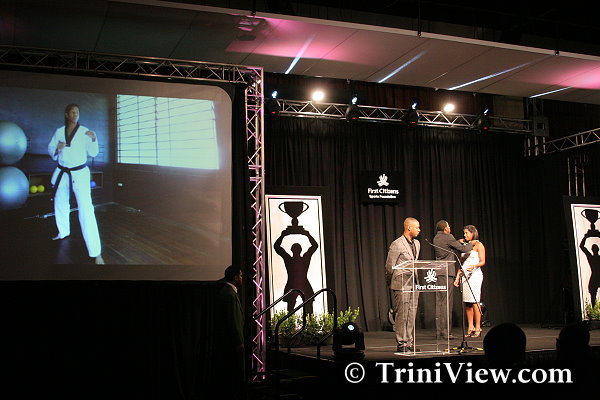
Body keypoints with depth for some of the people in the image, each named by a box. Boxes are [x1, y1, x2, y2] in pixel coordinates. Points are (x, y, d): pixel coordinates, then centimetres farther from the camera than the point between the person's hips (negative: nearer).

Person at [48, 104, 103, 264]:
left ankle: (96, 252, -20)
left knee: (86, 210, -16)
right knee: (60, 205, 22)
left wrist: (94, 139, -22)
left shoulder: (84, 131, -6)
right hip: (62, 173, 5)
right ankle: (64, 232, 51)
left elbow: (93, 153, -4)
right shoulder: (59, 131, 3)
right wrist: (57, 149, -13)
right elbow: (50, 149, 9)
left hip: (80, 173, -5)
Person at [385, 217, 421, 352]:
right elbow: (389, 266, -7)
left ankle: (409, 343, 15)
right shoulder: (397, 245, -12)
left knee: (411, 315, 8)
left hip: (413, 283, 8)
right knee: (402, 315, -5)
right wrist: (390, 283, 2)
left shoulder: (417, 244, 13)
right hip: (401, 284, -7)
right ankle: (401, 345, 0)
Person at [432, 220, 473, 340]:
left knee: (439, 302, 9)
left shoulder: (436, 239, 14)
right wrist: (471, 244, 14)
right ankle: (445, 332, -6)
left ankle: (439, 331, 12)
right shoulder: (448, 237, -10)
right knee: (447, 303, -6)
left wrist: (459, 242, 30)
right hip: (447, 273, -8)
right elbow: (463, 249, -4)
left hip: (438, 272, 8)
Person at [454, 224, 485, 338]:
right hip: (464, 275, 6)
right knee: (467, 303, 3)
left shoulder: (478, 245, 0)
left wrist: (474, 266, -25)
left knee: (475, 301, -10)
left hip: (475, 274, -6)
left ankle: (478, 328, -6)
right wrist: (457, 277, 13)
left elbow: (483, 261, -6)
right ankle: (470, 328, 6)